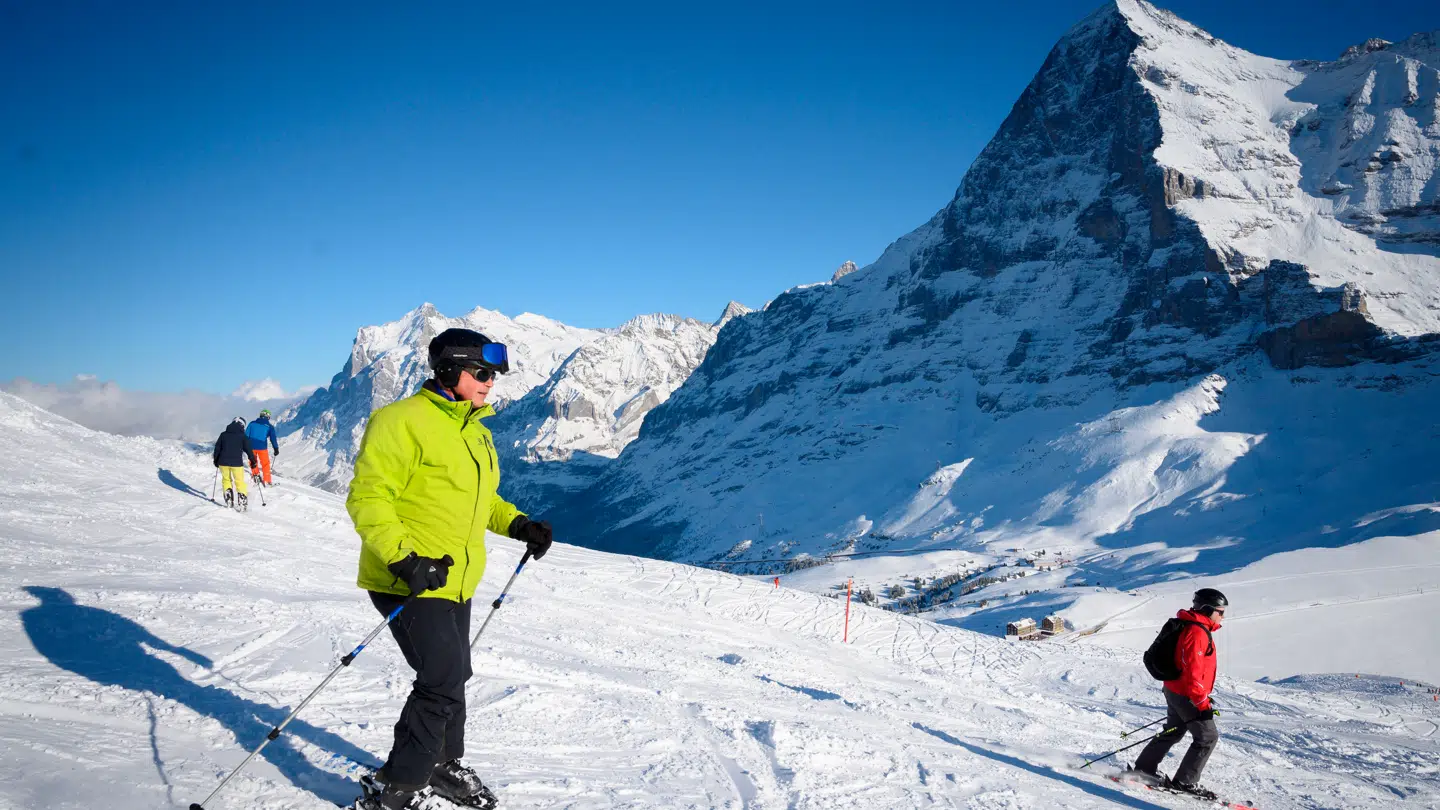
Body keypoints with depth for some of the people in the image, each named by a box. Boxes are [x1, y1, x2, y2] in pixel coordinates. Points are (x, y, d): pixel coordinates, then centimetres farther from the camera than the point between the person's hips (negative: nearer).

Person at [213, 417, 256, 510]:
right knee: (240, 482, 7)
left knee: (226, 479, 20)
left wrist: (216, 460, 21)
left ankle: (228, 498, 8)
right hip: (236, 462, -2)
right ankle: (242, 498, -4)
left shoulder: (223, 435, 6)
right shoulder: (242, 436, -3)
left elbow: (217, 448, 9)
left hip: (223, 462, 2)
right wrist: (253, 460, 8)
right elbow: (248, 449, -3)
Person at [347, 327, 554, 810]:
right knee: (443, 682, -11)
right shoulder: (403, 421, -16)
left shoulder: (475, 430, 13)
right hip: (409, 583, -9)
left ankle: (443, 763, 41)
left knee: (452, 678, 19)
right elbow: (367, 498, -20)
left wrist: (517, 524, 8)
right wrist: (402, 558, -30)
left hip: (455, 582, 9)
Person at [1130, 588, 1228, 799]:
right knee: (1207, 737, -3)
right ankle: (1185, 781, 3)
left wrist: (1202, 695, 26)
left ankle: (1145, 768, 28)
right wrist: (1202, 703, -26)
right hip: (1186, 696, -10)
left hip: (1176, 691, 10)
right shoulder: (1196, 633, -22)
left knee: (1173, 733, 21)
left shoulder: (1197, 629, 11)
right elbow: (1192, 672, -27)